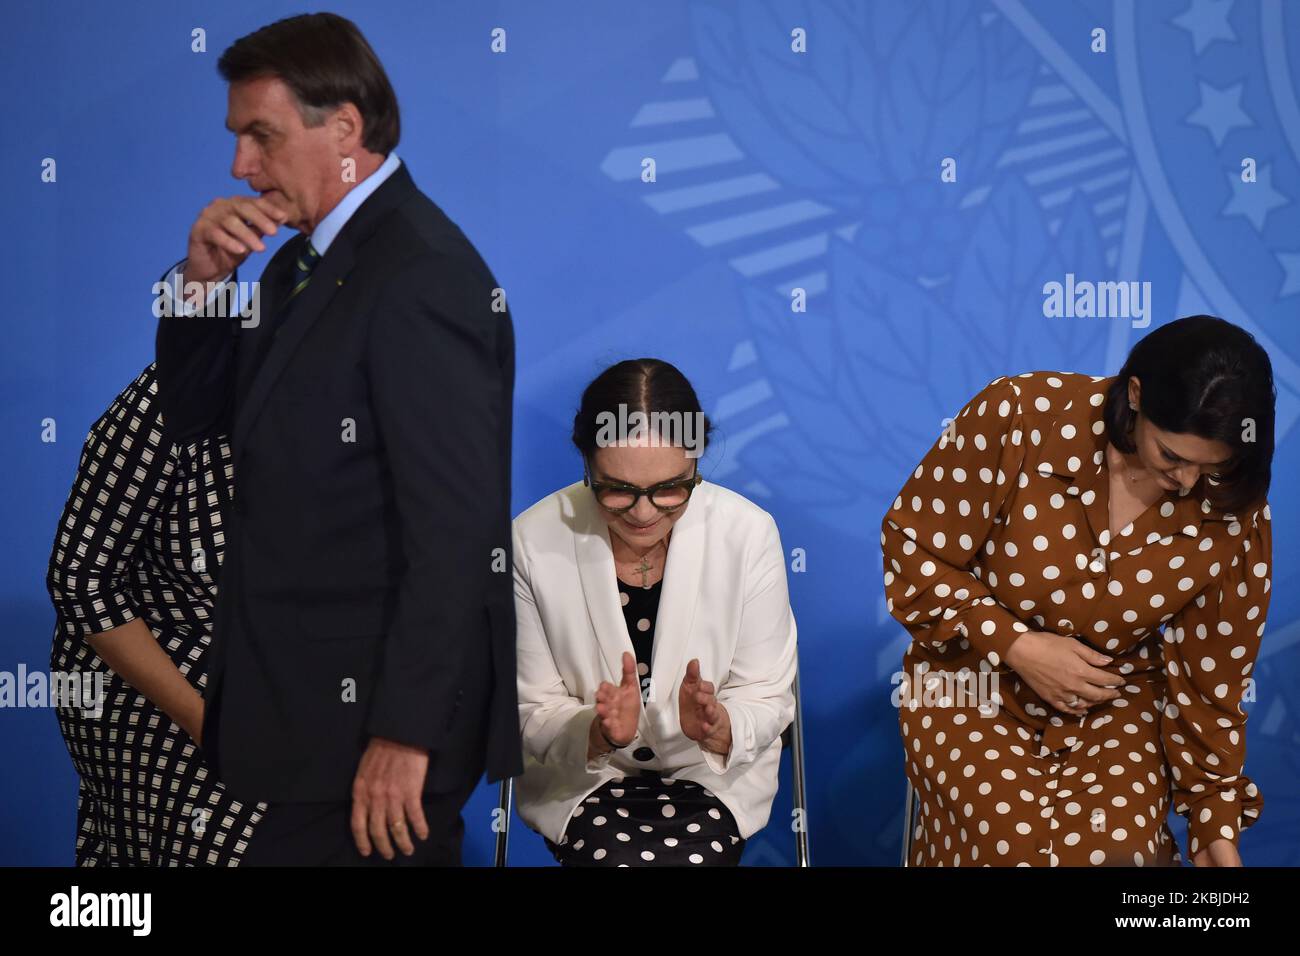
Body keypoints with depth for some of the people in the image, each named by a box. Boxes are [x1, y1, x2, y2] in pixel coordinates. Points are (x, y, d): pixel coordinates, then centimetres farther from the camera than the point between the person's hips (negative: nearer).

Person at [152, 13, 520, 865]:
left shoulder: (421, 274, -18)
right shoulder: (308, 260, 12)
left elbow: (454, 526, -22)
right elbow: (191, 414, 18)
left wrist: (405, 732, -22)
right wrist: (202, 281, 0)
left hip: (372, 717, -9)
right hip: (318, 698, 9)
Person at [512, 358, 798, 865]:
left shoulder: (749, 533, -13)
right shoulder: (534, 540, -14)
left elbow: (767, 700, -6)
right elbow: (532, 714, -7)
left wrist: (717, 726, -29)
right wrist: (599, 731, -28)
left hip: (714, 772, 1)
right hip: (581, 773, 0)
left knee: (688, 855, -28)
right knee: (618, 857, -28)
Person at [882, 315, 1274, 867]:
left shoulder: (1234, 513, -13)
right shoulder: (1020, 416, -22)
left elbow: (1209, 678, -1)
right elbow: (910, 550, -11)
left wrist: (1216, 825, 1)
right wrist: (1015, 644, -21)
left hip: (1118, 701, 2)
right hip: (978, 681, -1)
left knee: (1117, 844, -27)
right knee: (1013, 841, -27)